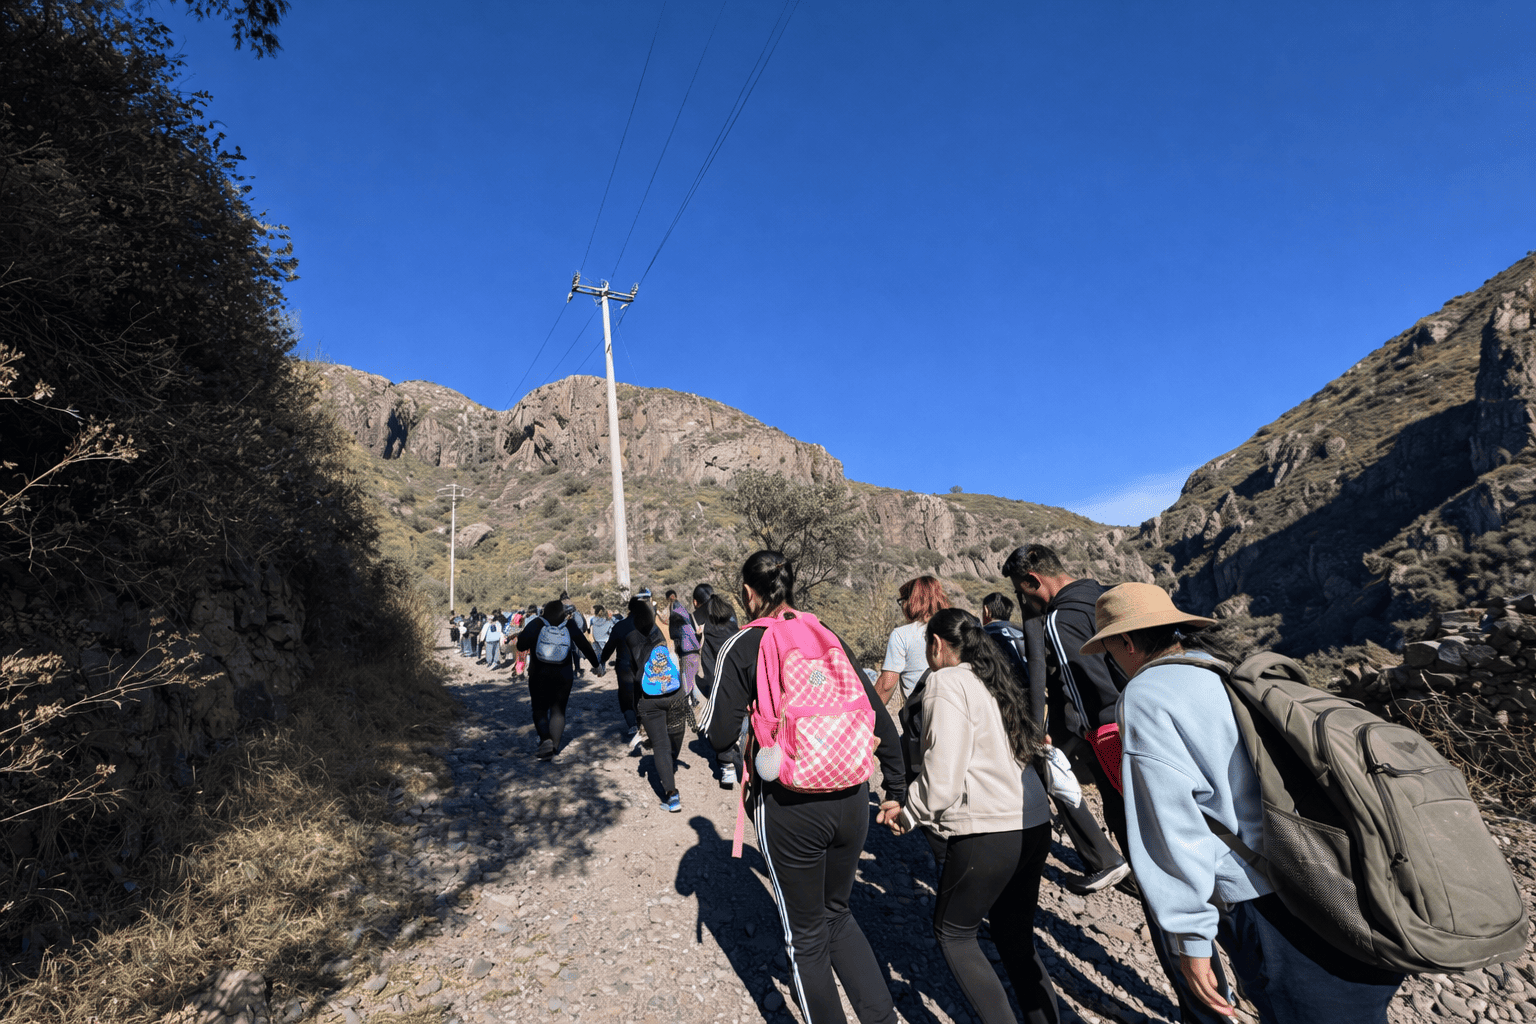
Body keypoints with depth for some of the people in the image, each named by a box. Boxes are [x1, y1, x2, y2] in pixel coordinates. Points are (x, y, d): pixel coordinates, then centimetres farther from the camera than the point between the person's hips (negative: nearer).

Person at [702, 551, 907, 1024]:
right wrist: (897, 791, 15)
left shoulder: (741, 647, -8)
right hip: (851, 798, 5)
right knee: (837, 914, 28)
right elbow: (881, 721, 5)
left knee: (806, 934, 18)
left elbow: (720, 736, -10)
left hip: (789, 808, -4)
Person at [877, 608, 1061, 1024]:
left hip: (987, 834, -8)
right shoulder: (997, 680, 13)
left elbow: (943, 776, -17)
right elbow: (1031, 750, 12)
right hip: (1034, 825, 8)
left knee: (952, 934, 13)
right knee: (1015, 934, 22)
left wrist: (908, 813, 0)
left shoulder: (946, 682, -11)